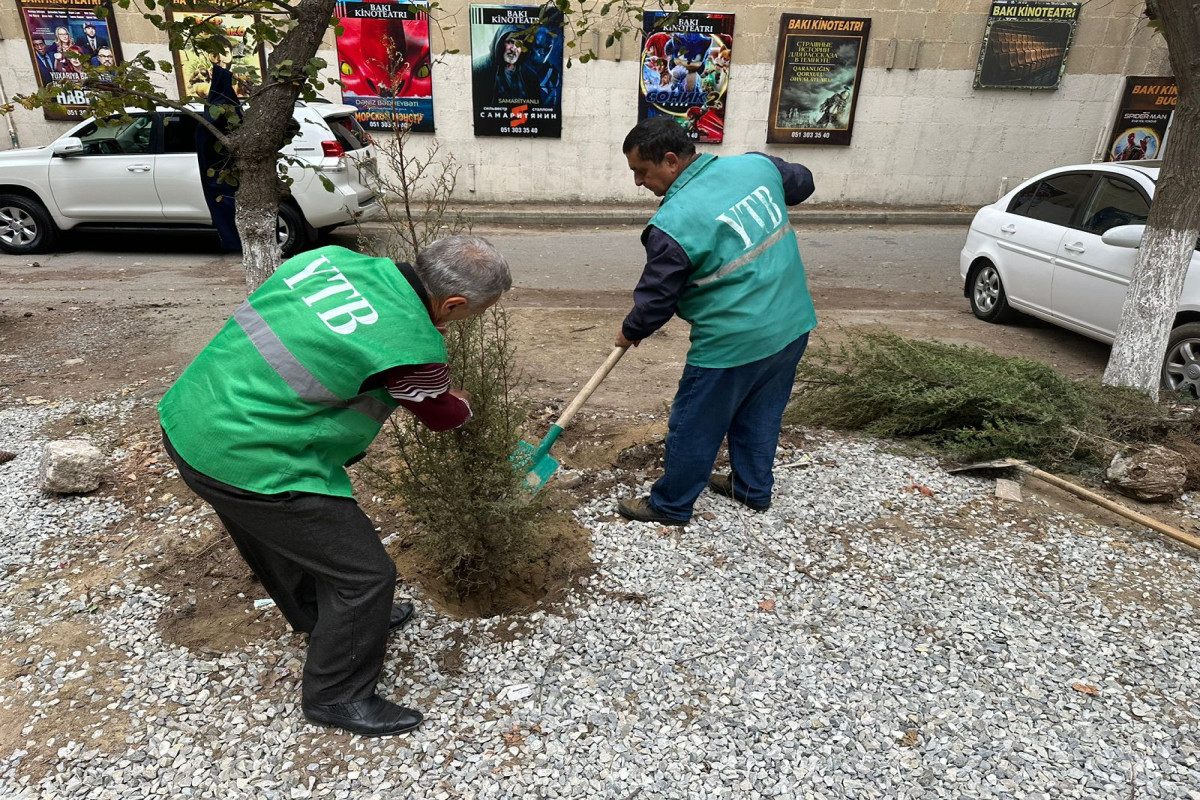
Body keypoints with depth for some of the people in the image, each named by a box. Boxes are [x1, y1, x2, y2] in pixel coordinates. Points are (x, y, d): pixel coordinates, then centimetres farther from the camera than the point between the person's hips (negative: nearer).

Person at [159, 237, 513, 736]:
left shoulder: (332, 257, -3)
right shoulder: (413, 350, -22)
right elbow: (442, 415, 1)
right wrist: (465, 407, 23)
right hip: (247, 465, -9)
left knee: (290, 540, 30)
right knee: (364, 574, 4)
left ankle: (326, 621, 55)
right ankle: (337, 697, 25)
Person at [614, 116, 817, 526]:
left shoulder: (673, 224, -22)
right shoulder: (756, 164, -2)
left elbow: (656, 299, -13)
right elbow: (802, 181, 19)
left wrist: (630, 332, 7)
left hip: (733, 345, -8)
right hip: (793, 325, 8)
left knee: (694, 428, 11)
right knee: (761, 414, 25)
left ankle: (670, 505, 29)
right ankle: (754, 488, 43)